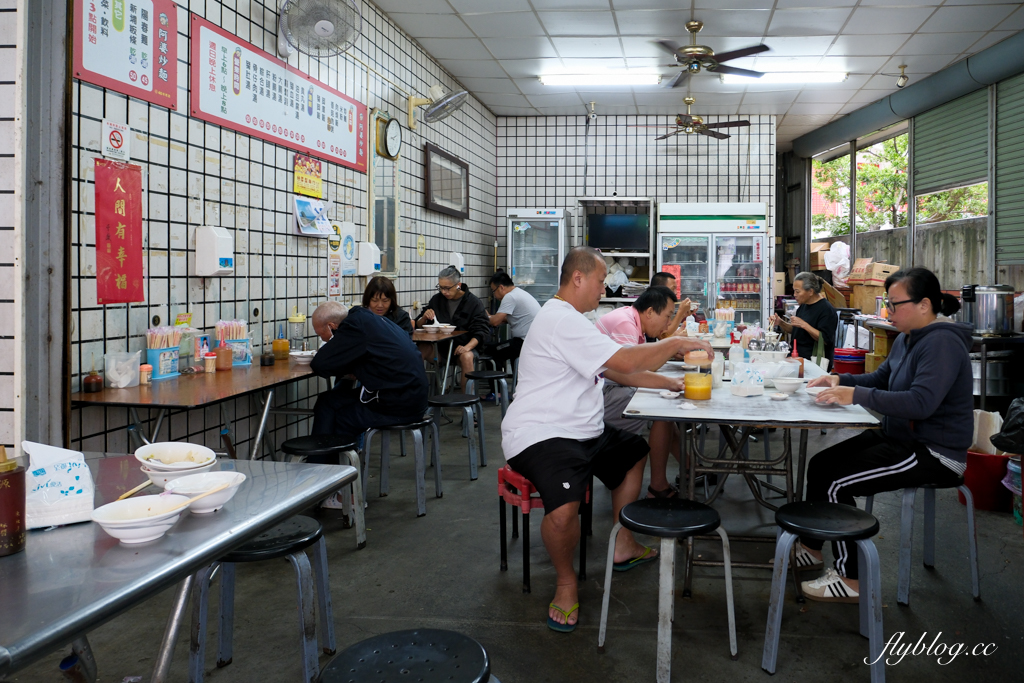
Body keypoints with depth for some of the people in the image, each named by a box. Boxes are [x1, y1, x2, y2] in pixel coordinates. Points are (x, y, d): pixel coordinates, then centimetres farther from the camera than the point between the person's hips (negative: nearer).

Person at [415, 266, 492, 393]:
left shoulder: (474, 302, 1)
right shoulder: (436, 299, 12)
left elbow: (481, 331, -6)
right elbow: (419, 325, 16)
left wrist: (467, 347, -24)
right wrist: (424, 318, -9)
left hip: (463, 346, -2)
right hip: (439, 346, 3)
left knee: (467, 357, -36)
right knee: (420, 349, -28)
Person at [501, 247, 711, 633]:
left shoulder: (570, 319, 18)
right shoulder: (561, 320, -18)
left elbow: (618, 372, 20)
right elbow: (625, 362, -23)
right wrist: (675, 345, -9)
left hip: (582, 432, 12)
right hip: (540, 437, -12)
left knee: (635, 453, 26)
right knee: (564, 509, -35)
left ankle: (623, 548, 32)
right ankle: (565, 582, -6)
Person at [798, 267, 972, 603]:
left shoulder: (942, 343, -22)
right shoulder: (906, 339, 9)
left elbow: (921, 402, -34)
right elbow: (880, 378, 21)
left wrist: (855, 395, -32)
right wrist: (840, 380, 1)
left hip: (934, 452, -10)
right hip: (901, 437, 10)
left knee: (837, 484, -19)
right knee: (820, 464, 8)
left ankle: (850, 580, -5)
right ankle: (811, 547, 24)